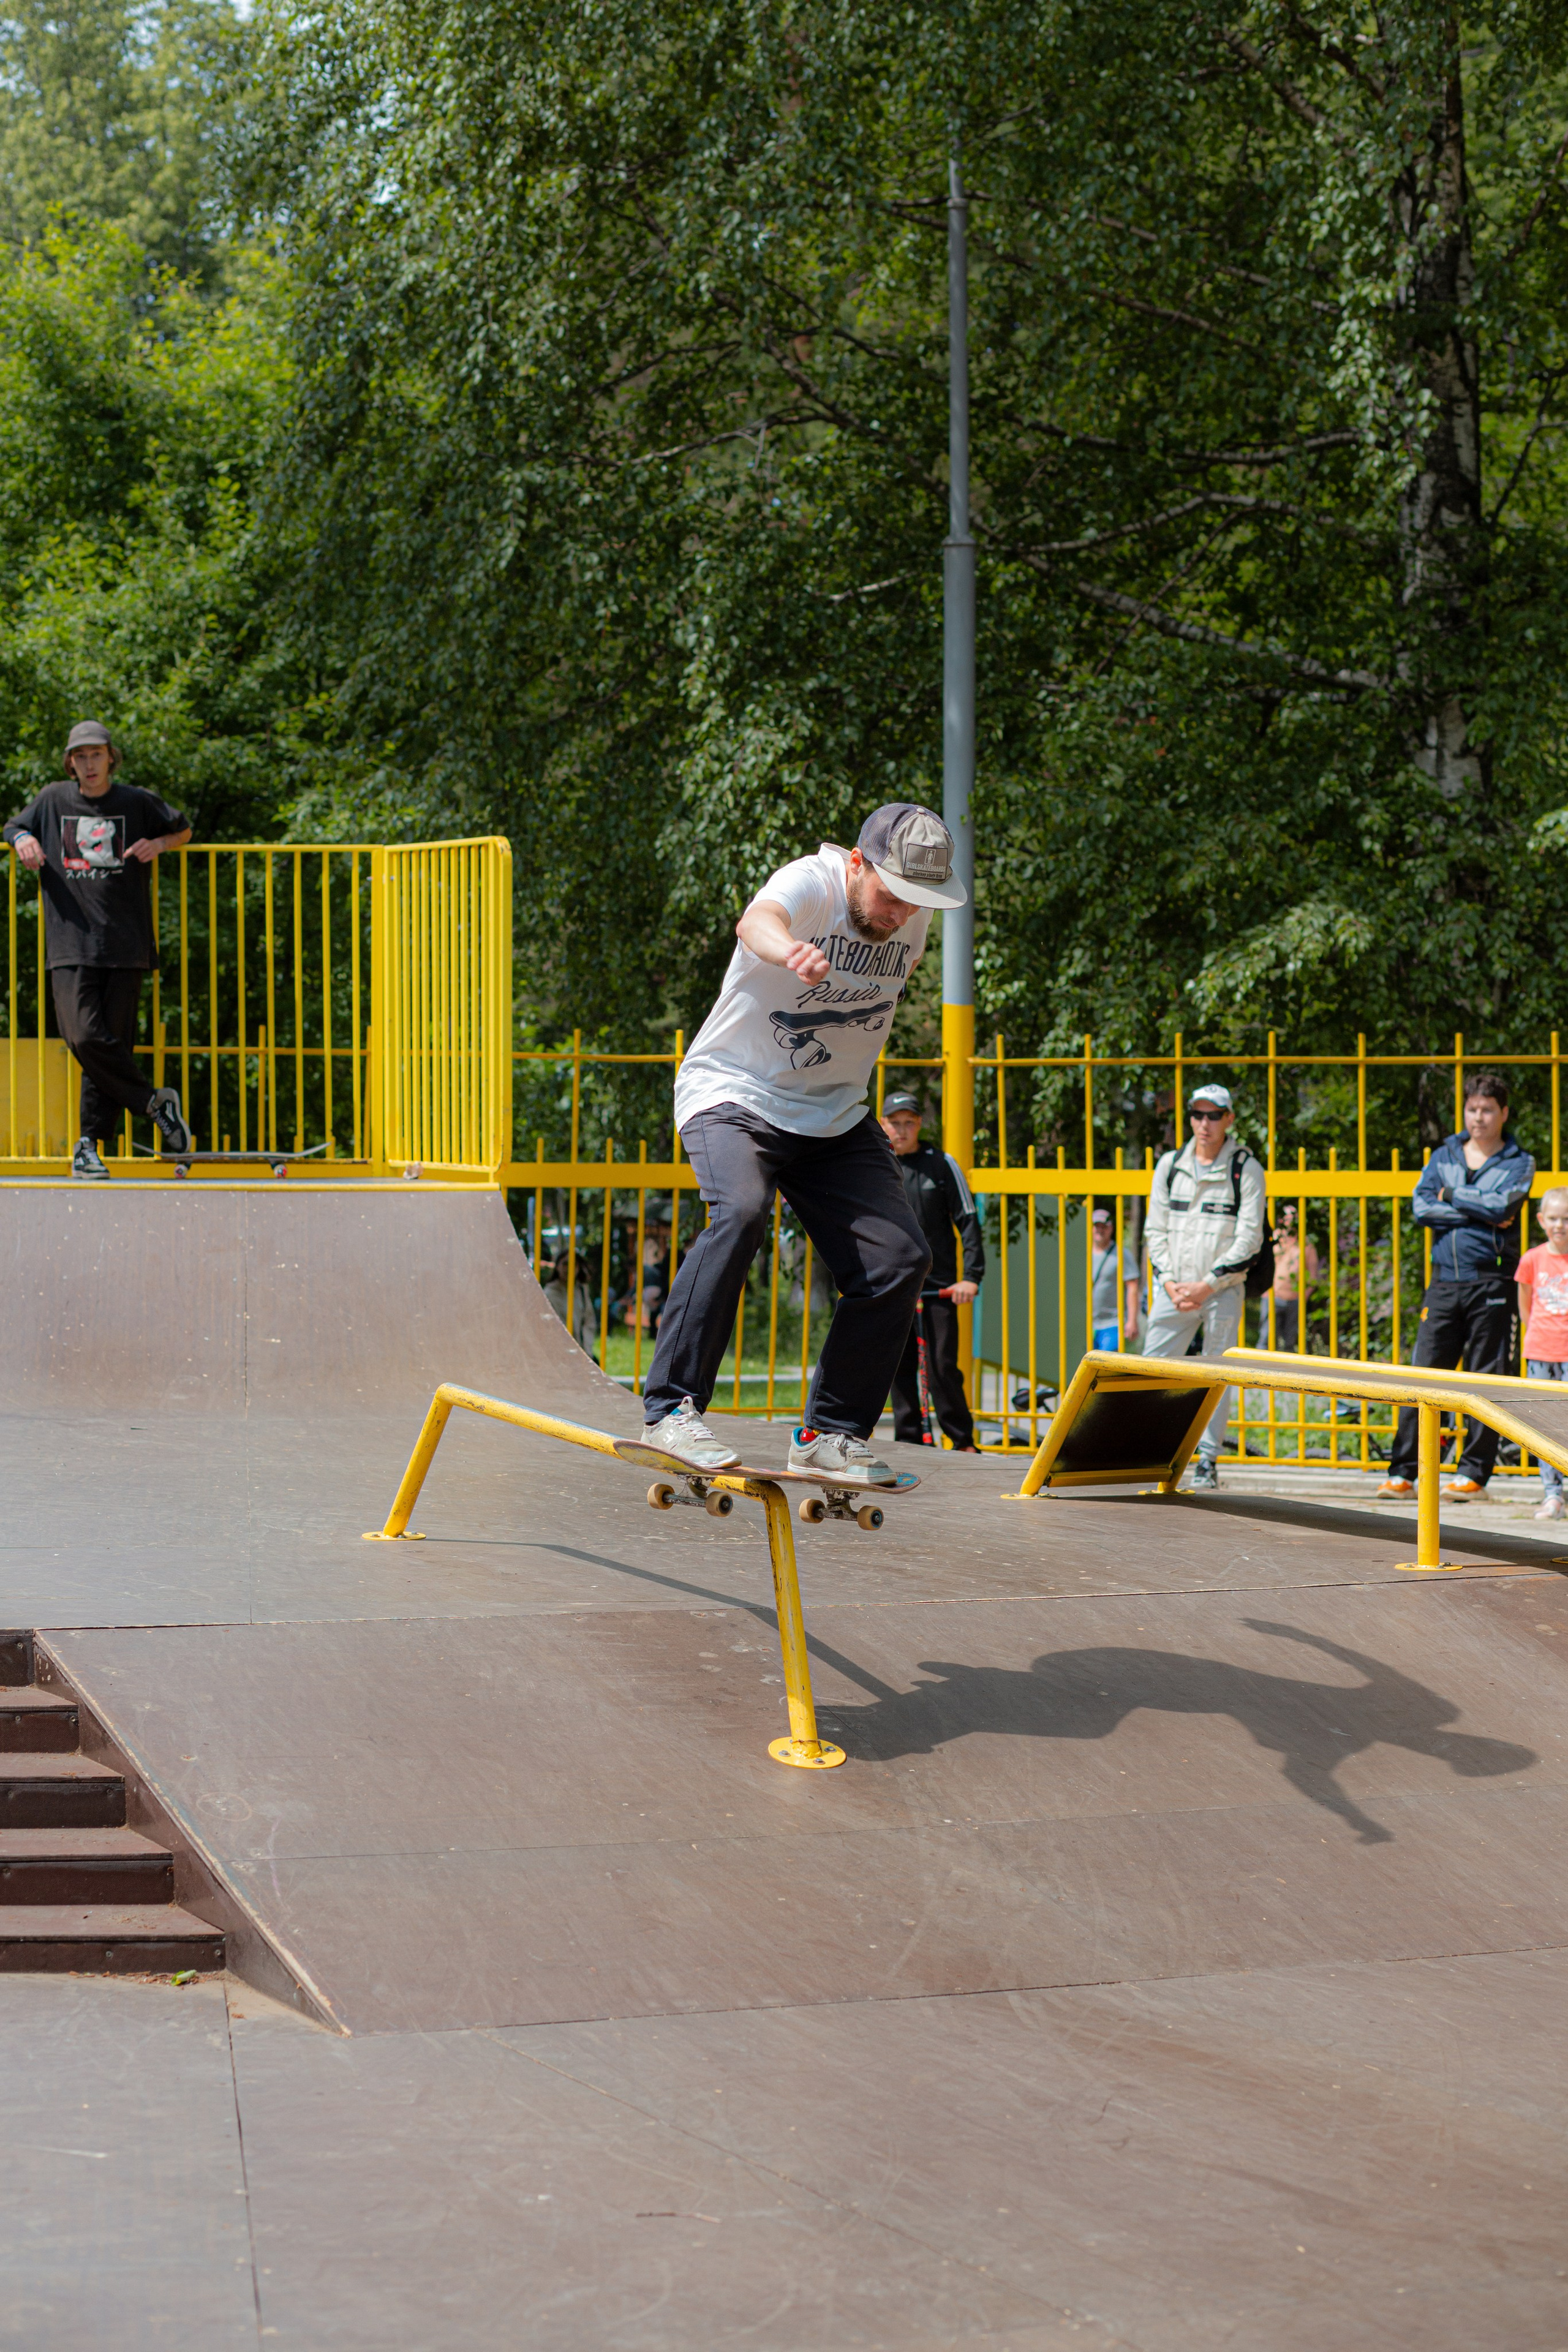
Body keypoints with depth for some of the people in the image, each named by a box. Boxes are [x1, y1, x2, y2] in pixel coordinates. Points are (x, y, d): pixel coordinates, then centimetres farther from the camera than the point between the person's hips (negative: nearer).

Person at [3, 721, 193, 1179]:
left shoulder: (138, 803, 8)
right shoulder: (52, 801, 11)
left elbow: (183, 831, 22)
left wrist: (158, 844, 1)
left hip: (125, 946, 0)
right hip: (70, 943, 0)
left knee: (113, 1041, -3)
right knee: (84, 1037, -15)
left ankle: (90, 1142, 6)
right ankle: (152, 1102, 2)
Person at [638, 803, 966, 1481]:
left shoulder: (914, 918, -2)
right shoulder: (807, 884, -21)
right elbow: (756, 922, -46)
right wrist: (789, 951, -70)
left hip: (835, 1117, 6)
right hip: (734, 1095, -6)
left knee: (901, 1257, -9)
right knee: (741, 1211, -34)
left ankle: (831, 1433, 3)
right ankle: (672, 1406, -28)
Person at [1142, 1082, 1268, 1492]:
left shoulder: (1246, 1169, -1)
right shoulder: (1170, 1165, 10)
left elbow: (1249, 1238, -6)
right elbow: (1156, 1229, 11)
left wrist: (1207, 1285, -13)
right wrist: (1169, 1281, -4)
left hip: (1223, 1291, -3)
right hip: (1173, 1289, 3)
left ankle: (1208, 1461, 6)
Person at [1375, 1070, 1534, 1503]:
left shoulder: (1518, 1163, 6)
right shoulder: (1444, 1156, 14)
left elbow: (1502, 1205, -13)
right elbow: (1421, 1207, -1)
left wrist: (1452, 1196, -3)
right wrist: (1483, 1214, -7)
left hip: (1492, 1284, -3)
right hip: (1445, 1281, 3)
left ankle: (1474, 1474, 4)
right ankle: (1403, 1471, 0)